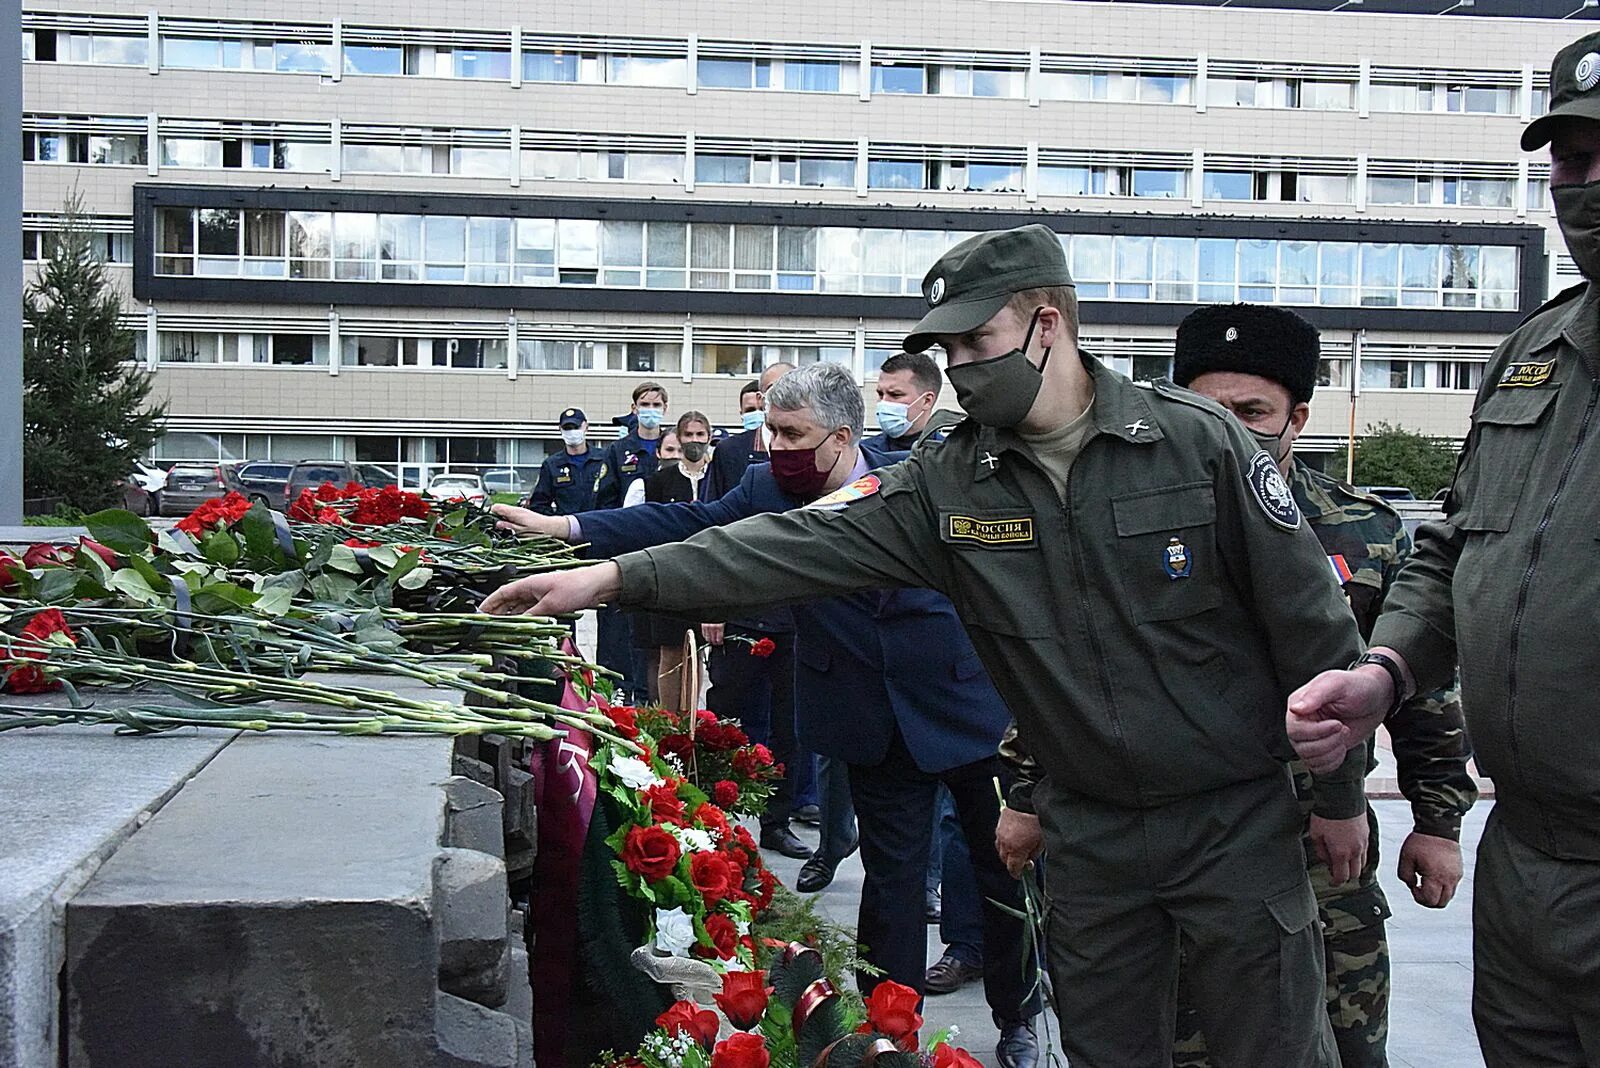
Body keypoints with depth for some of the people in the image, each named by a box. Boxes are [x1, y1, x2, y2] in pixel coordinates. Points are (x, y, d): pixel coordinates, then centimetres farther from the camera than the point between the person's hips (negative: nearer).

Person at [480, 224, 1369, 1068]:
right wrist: (613, 576, -18)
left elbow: (1311, 622, -8)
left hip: (1239, 820, -3)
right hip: (1089, 833, 3)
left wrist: (1339, 796, -3)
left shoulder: (1198, 440, -12)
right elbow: (807, 544, -10)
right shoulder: (948, 486, -3)